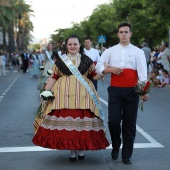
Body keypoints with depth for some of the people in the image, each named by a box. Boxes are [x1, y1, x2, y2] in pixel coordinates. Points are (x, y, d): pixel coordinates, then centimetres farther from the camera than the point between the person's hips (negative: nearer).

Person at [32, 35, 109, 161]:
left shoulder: (86, 60, 10)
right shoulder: (60, 60, 10)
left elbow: (95, 75, 12)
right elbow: (53, 77, 9)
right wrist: (46, 91, 3)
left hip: (82, 94, 0)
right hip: (64, 94, 0)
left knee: (83, 120, -3)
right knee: (66, 119, -4)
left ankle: (81, 148, 14)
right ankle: (72, 149, 10)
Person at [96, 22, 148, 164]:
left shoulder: (138, 52, 4)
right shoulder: (110, 51, 10)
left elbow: (142, 73, -4)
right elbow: (98, 67, 10)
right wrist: (111, 69, -9)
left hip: (131, 91, -1)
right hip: (115, 90, 1)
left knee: (129, 123, 4)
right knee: (113, 120, -6)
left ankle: (127, 155, 17)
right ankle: (116, 147, 21)